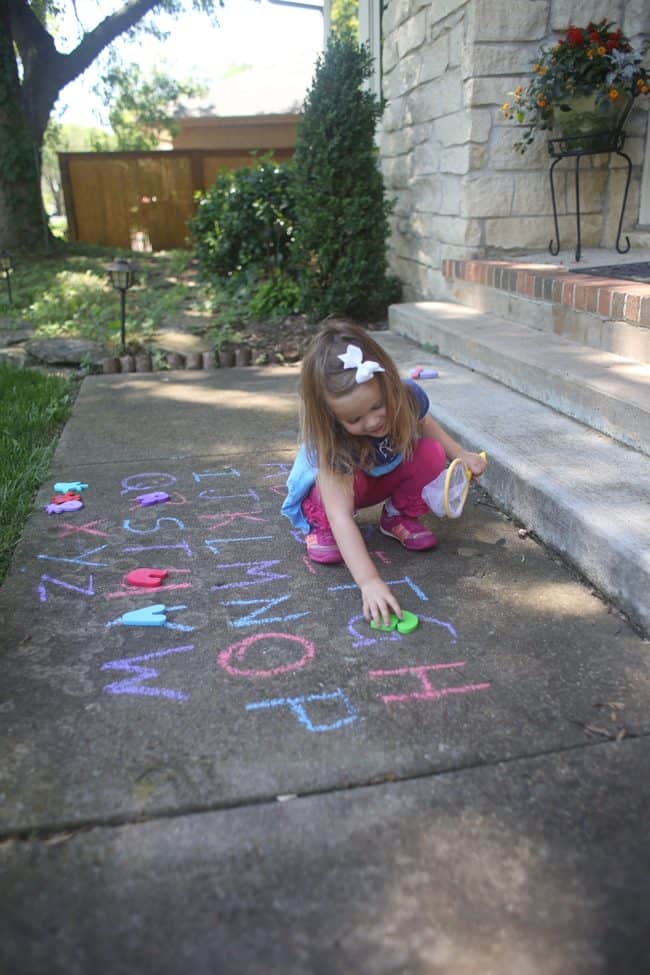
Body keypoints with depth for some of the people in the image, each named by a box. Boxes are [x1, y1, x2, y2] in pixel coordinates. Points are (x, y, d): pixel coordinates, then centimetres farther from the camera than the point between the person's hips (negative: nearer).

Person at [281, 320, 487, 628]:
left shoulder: (407, 396, -28)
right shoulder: (333, 442, -41)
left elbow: (423, 423, 0)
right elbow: (341, 515, -47)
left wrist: (461, 455, -7)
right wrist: (368, 580, -55)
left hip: (388, 476, 4)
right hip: (331, 488, -4)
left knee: (431, 454, -24)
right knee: (347, 475, -38)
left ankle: (398, 517, 0)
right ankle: (320, 527, -7)